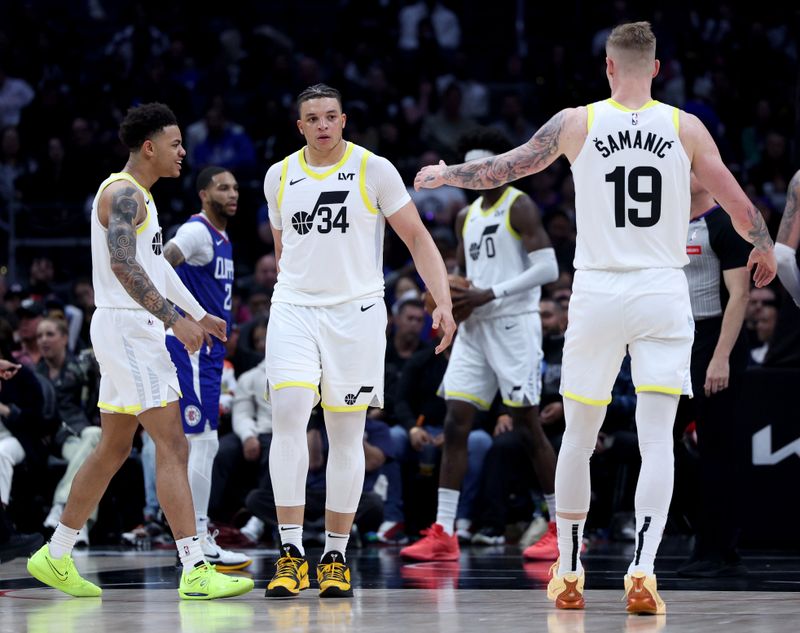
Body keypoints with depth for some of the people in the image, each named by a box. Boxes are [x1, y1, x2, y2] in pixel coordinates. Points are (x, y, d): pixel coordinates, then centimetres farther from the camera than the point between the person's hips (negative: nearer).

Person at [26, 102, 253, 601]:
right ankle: (195, 571, -16)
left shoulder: (139, 196, 19)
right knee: (173, 445, -13)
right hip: (128, 329, -11)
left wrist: (198, 313, 33)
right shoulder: (124, 194, -14)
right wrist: (174, 318, -29)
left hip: (137, 330, 11)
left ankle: (56, 557, 22)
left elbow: (157, 264, 30)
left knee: (114, 449, 15)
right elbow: (123, 265, -26)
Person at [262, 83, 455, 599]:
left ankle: (336, 556, 12)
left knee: (347, 435, 2)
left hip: (356, 312, -2)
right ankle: (292, 554, -15)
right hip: (293, 309, 2)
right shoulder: (280, 177, 8)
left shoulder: (374, 170, -2)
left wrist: (444, 301, -12)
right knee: (288, 414, -17)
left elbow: (417, 238, -1)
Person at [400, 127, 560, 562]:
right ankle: (443, 534, -4)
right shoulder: (466, 216, 17)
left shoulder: (519, 207, -7)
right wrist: (455, 297, 2)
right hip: (474, 328, 7)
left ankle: (563, 530, 6)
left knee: (527, 427, -4)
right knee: (454, 425, -2)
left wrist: (490, 294, -20)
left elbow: (548, 268, -15)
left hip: (513, 325, -7)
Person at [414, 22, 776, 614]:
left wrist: (443, 174, 24)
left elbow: (499, 170, 5)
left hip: (598, 293, 0)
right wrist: (764, 249, 25)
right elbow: (739, 204, 4)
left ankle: (569, 572, 20)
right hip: (664, 293, 0)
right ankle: (643, 568, -16)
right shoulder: (686, 128, 1)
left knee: (579, 437, 13)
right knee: (657, 439, -1)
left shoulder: (576, 122, -1)